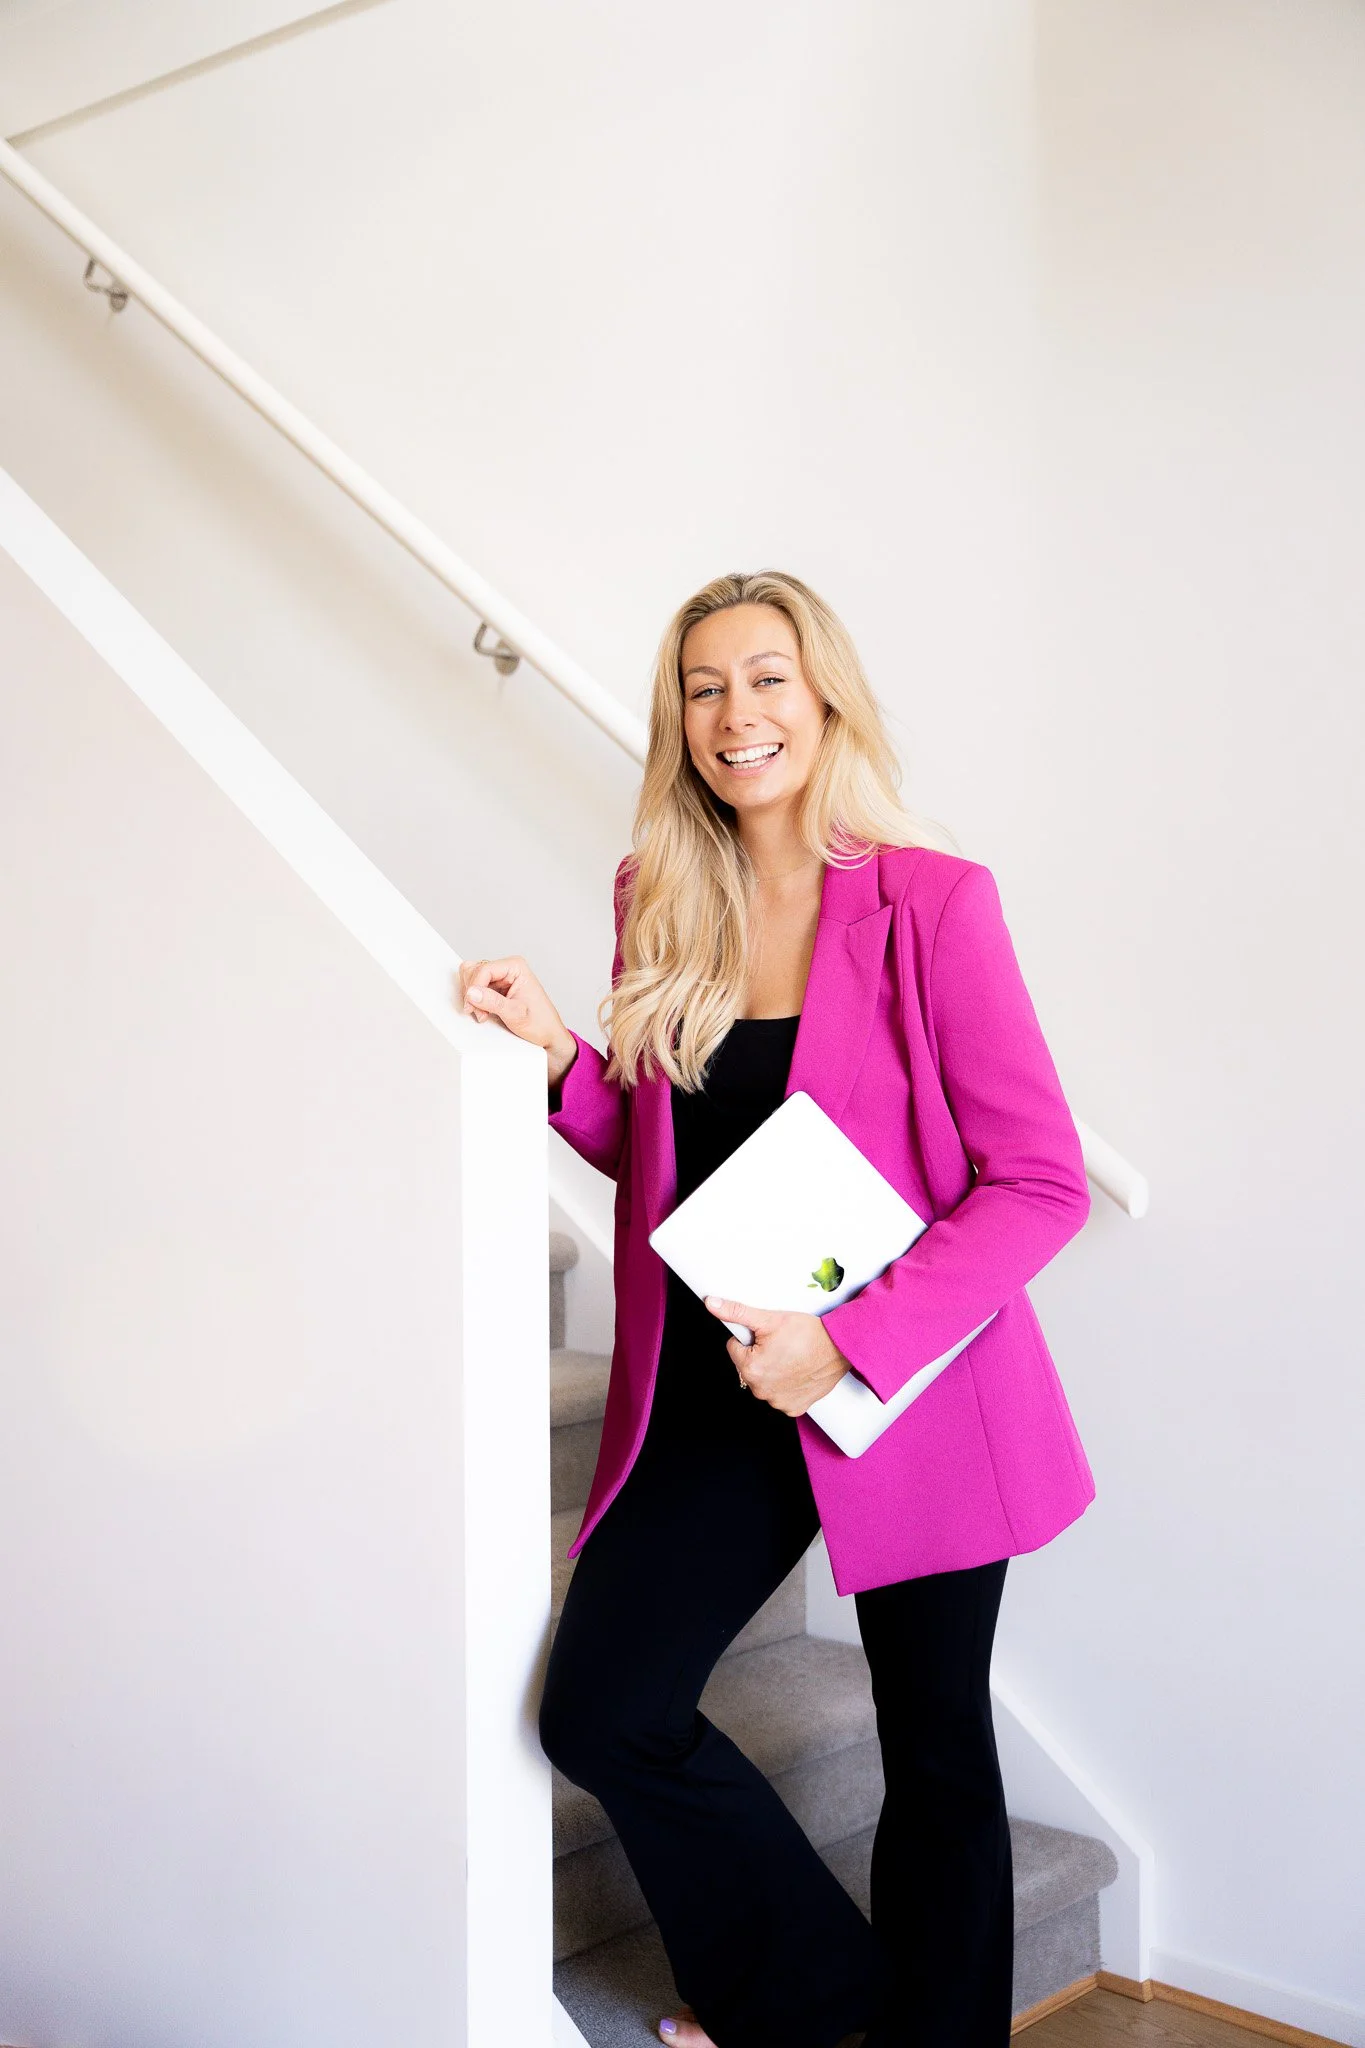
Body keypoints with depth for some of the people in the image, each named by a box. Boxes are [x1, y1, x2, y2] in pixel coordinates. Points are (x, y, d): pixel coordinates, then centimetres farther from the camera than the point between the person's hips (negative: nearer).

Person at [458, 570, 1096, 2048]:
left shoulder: (932, 902, -12)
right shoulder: (659, 902, 4)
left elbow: (1042, 1181, -12)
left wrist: (848, 1341, -20)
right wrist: (556, 1053, -6)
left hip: (914, 1387, -4)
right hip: (719, 1385, 4)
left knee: (936, 1755, 10)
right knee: (600, 1708, -4)